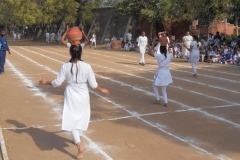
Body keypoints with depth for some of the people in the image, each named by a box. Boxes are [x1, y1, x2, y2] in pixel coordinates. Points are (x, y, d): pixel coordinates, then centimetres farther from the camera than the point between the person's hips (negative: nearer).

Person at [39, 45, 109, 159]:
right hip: (83, 95, 1)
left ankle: (79, 145, -12)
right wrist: (102, 90, 10)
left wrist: (46, 82, 10)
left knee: (72, 119, 4)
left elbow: (57, 83, -8)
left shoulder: (65, 66, -11)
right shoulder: (87, 67, -12)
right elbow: (93, 84, -8)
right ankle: (77, 138, 41)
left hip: (71, 95, -1)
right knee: (81, 117, 22)